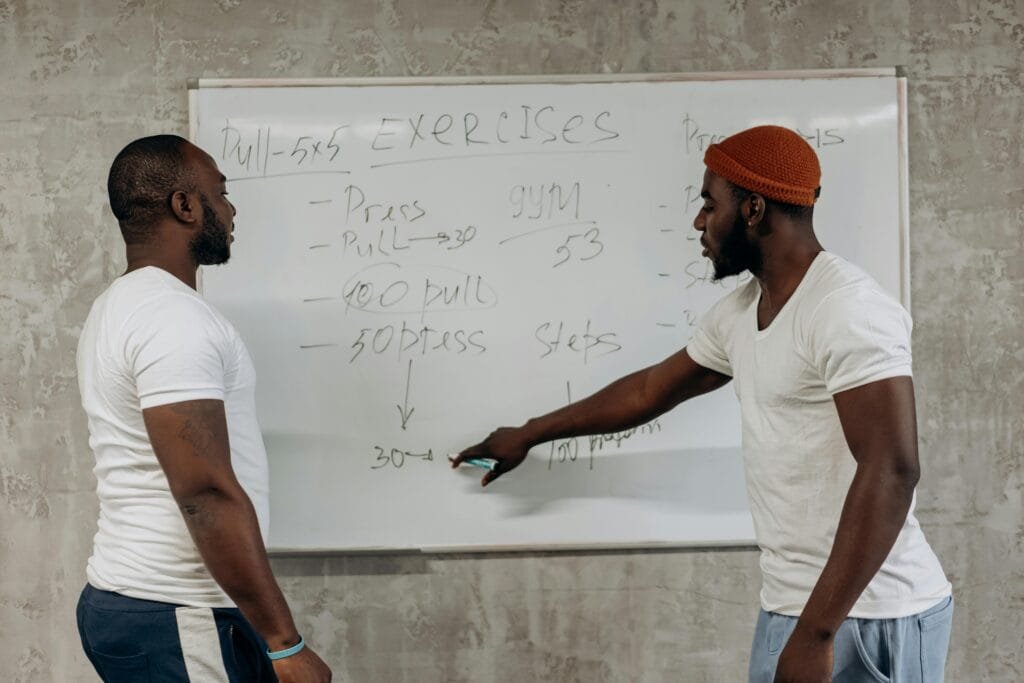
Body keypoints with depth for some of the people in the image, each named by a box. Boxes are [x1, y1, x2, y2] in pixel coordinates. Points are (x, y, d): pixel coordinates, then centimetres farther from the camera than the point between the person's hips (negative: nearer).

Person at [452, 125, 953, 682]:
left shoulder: (847, 308, -18)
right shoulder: (739, 313, 10)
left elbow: (891, 472, -24)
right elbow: (651, 390, 23)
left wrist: (815, 634, -26)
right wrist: (527, 435, 31)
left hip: (862, 617, -8)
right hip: (789, 605, 8)